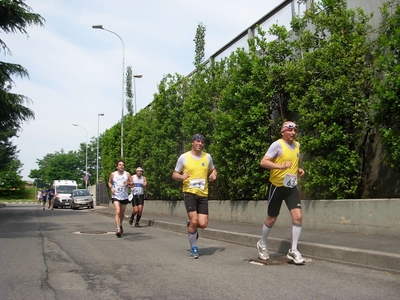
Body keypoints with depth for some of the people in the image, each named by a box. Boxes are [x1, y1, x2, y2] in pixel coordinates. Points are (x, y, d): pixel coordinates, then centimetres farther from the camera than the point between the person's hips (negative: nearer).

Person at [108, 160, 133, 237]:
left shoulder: (127, 174, 1)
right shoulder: (113, 174, 1)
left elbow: (132, 183, 4)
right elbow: (109, 182, 15)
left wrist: (128, 183, -17)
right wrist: (111, 188, -4)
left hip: (124, 197, 2)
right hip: (115, 196, -2)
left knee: (122, 213, 15)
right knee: (117, 212, -19)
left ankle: (120, 225, 42)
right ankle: (118, 229, -24)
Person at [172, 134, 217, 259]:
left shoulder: (207, 157, 7)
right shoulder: (184, 157, -2)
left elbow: (213, 170, 24)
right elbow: (174, 174, 4)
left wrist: (213, 175, 0)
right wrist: (181, 176, -18)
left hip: (203, 194, 3)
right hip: (189, 193, -3)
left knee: (202, 224, -6)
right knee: (194, 220, -13)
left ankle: (191, 226, 31)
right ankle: (194, 248, 8)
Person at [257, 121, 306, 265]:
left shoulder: (297, 145, 9)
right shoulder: (277, 144, -13)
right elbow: (263, 162, -22)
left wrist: (299, 169, 8)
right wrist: (281, 166, -33)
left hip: (292, 187, 5)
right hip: (277, 186, -5)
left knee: (298, 216, -10)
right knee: (271, 219, 7)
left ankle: (293, 250, 0)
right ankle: (262, 244, 32)